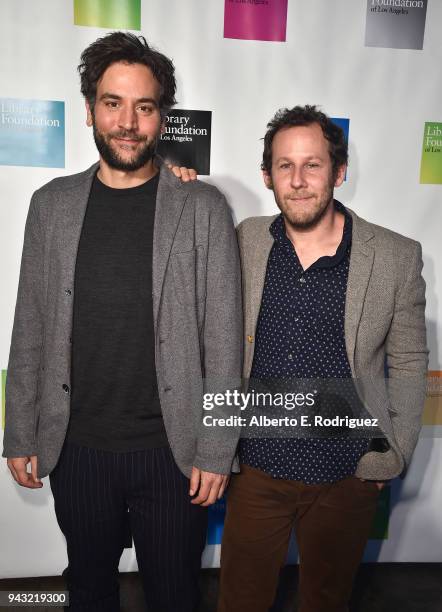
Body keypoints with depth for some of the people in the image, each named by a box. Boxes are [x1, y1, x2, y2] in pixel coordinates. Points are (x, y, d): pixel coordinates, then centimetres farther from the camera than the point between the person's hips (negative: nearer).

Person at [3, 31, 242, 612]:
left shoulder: (203, 208, -7)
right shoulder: (52, 203, 0)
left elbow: (223, 339, -7)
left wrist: (215, 452, -7)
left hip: (172, 451, -2)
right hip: (76, 449, 3)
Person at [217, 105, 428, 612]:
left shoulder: (396, 257, -8)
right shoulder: (244, 242, -4)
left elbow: (408, 362, 1)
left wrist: (396, 454, 1)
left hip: (348, 475, 0)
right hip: (254, 467, 1)